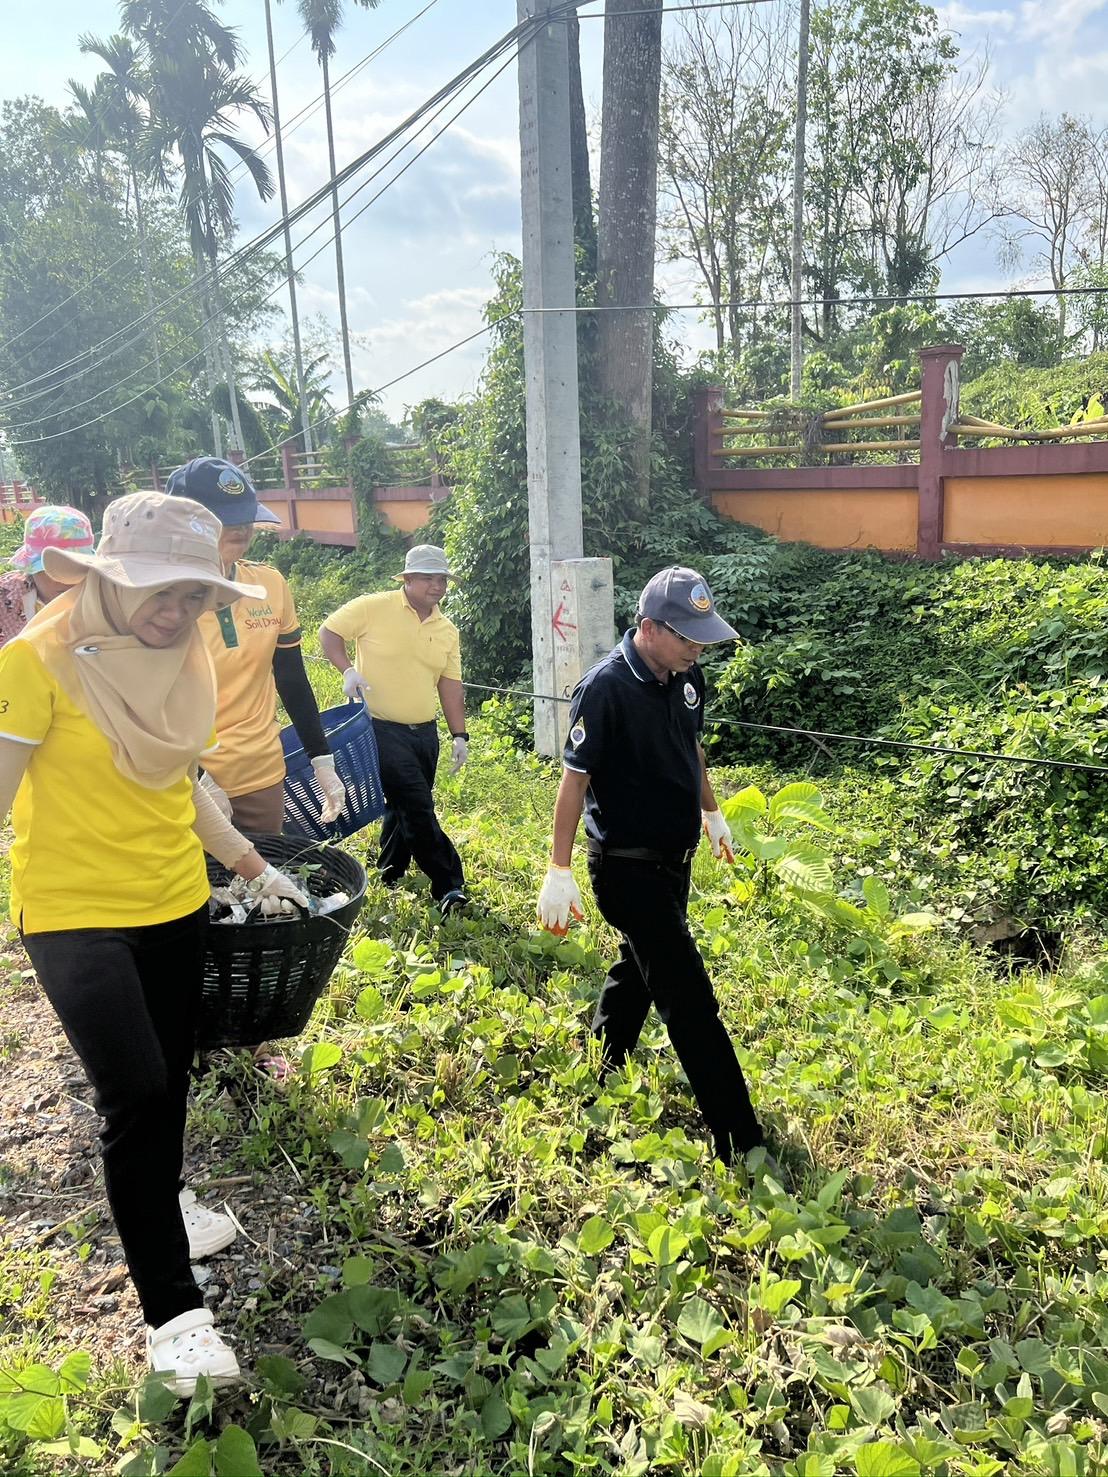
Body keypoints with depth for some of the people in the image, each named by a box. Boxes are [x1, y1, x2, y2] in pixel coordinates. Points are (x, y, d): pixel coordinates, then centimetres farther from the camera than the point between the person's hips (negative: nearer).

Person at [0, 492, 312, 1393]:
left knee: (169, 1078, 18)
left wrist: (253, 865, 15)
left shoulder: (185, 661, 2)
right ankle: (173, 1311, 8)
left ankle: (160, 1207, 47)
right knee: (135, 1097, -8)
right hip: (74, 912, -6)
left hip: (175, 904, 6)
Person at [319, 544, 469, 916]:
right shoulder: (373, 608, -8)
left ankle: (389, 878, 34)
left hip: (424, 732, 6)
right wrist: (347, 670, -16)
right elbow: (328, 632, -1)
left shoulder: (448, 630, 8)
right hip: (382, 729, -6)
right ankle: (448, 887, -1)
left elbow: (451, 686, 9)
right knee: (418, 808, -9)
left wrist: (459, 735, 5)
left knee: (405, 808, 16)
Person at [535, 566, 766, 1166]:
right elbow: (575, 778, -19)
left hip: (674, 857, 8)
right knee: (689, 999, -5)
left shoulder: (686, 678, -1)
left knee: (637, 969, 23)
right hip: (627, 864, -8)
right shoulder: (605, 688, -23)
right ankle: (740, 1143, 5)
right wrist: (559, 873, -18)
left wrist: (710, 813, 26)